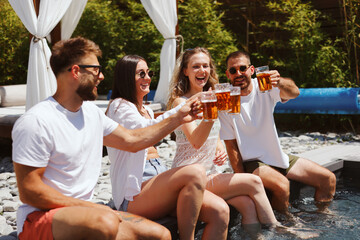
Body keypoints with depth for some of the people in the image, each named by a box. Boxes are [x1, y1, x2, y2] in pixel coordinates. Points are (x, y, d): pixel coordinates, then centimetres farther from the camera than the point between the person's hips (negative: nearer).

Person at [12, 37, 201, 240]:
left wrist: (178, 118, 18)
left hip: (85, 212, 7)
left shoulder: (92, 112, 8)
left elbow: (132, 140, 19)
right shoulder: (36, 122, -17)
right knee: (105, 223, -36)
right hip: (40, 218, -7)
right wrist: (94, 207, -18)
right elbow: (29, 192, -17)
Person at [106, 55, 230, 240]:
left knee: (220, 211, -16)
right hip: (134, 194, -8)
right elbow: (145, 129, -25)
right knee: (195, 173, -33)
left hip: (157, 181, 8)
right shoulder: (119, 106, -4)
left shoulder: (147, 110, 24)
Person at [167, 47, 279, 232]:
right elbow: (195, 142, -21)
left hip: (209, 173, 7)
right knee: (253, 182, -16)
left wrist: (221, 150, 1)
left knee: (248, 204, -18)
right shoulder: (180, 102, -9)